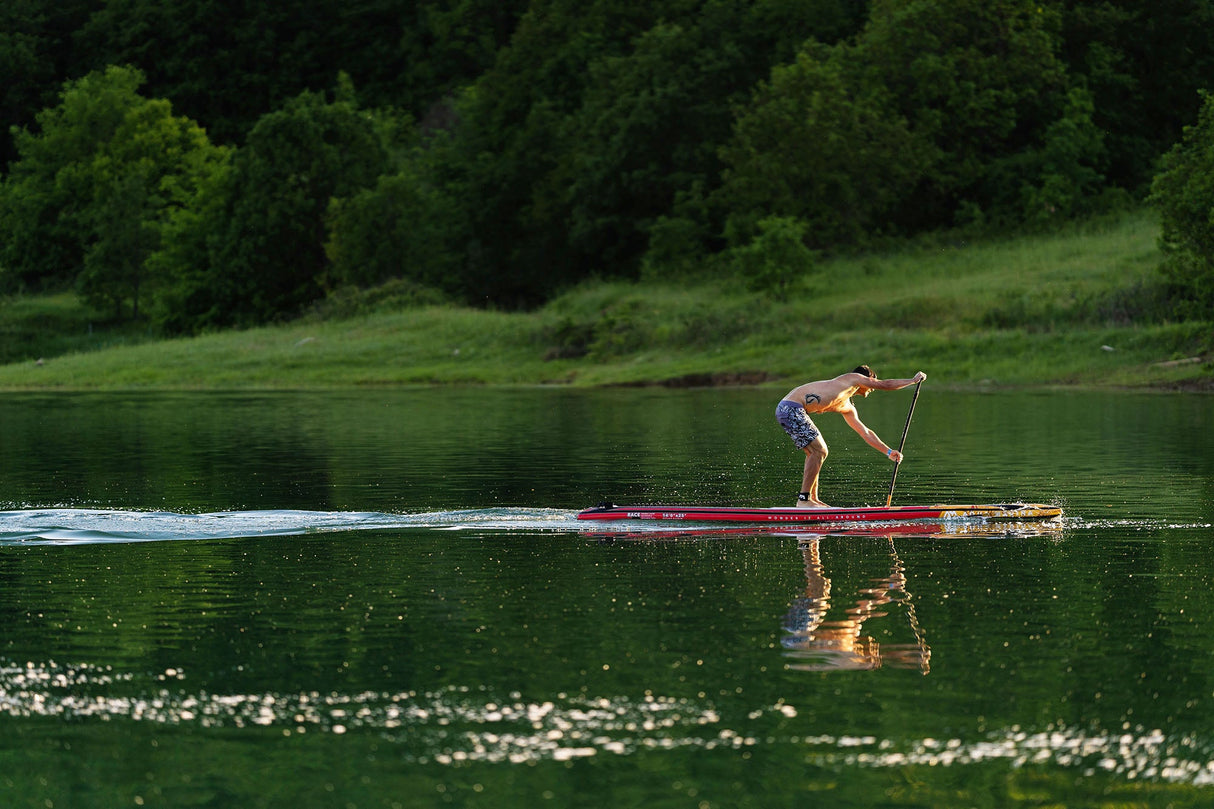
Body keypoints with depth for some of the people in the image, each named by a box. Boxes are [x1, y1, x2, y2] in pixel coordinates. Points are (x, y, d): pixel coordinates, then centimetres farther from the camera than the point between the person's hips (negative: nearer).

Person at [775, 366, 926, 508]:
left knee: (814, 452, 17)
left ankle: (813, 499, 20)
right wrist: (913, 380, 22)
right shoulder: (853, 378, 4)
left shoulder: (846, 408, 27)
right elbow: (885, 385, 8)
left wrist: (888, 451, 35)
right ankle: (803, 500, -8)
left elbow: (865, 432, 34)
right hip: (791, 409, -10)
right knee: (819, 451, -10)